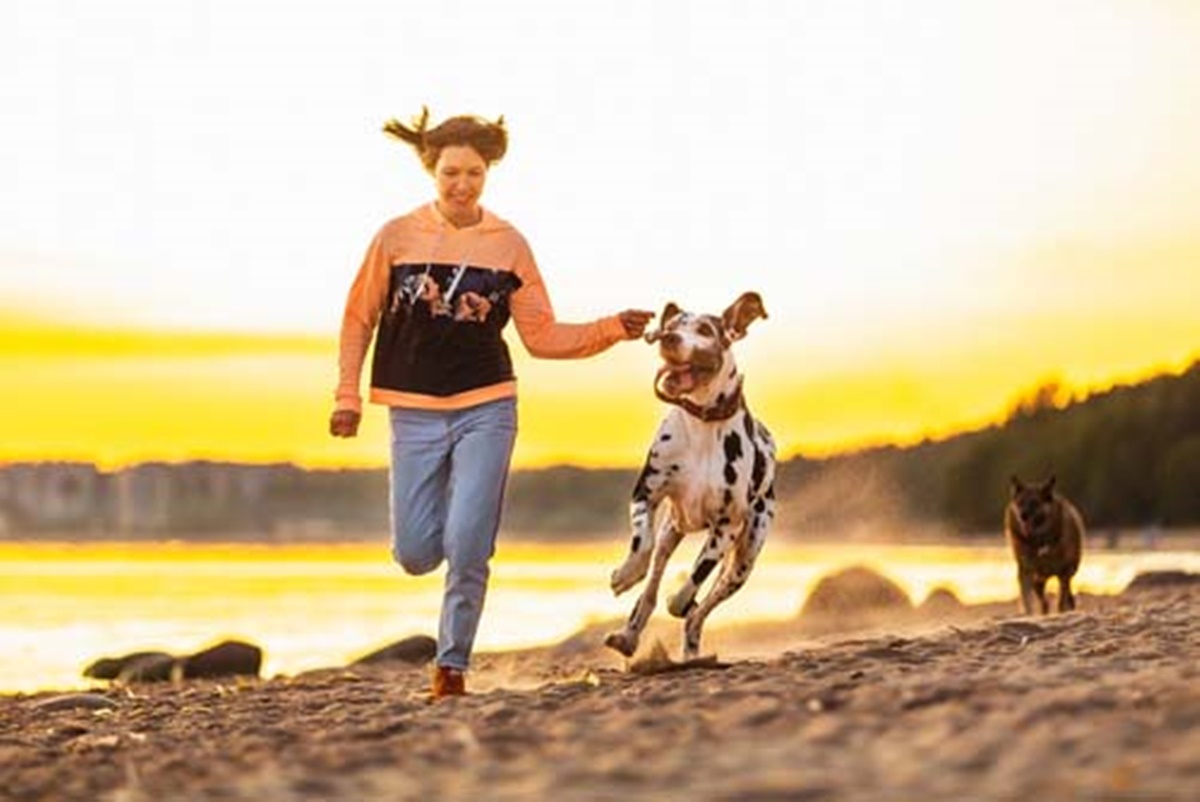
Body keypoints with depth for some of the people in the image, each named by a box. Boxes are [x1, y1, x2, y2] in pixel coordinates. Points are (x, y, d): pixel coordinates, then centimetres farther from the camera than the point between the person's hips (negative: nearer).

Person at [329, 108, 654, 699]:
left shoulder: (508, 246, 2)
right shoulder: (398, 237, 0)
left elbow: (542, 336, 5)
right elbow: (359, 319, 8)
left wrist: (613, 329, -7)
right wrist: (347, 395, 3)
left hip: (486, 409, 0)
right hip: (414, 413, 1)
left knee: (467, 549, -11)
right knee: (416, 554, -1)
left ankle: (453, 661, 4)